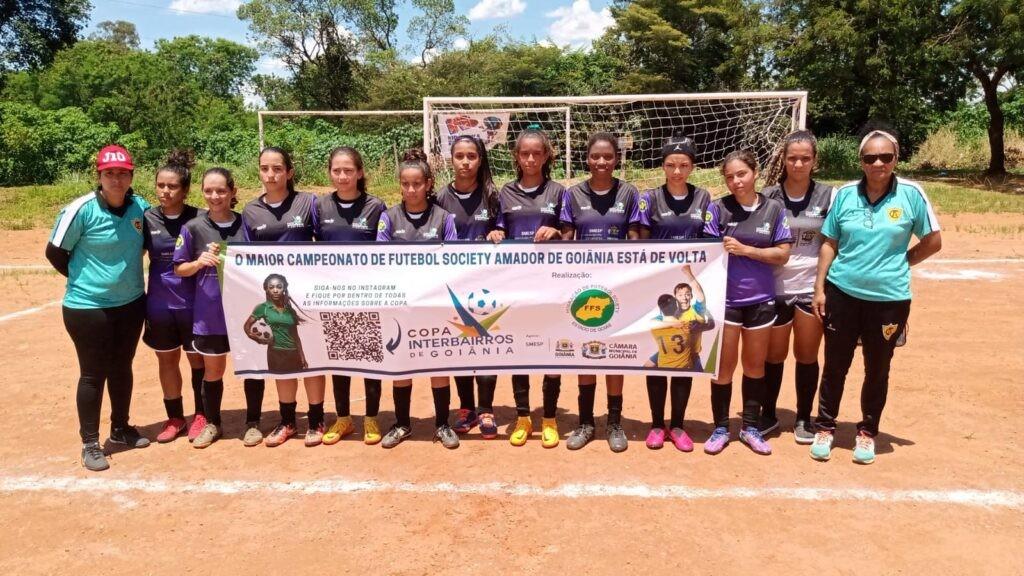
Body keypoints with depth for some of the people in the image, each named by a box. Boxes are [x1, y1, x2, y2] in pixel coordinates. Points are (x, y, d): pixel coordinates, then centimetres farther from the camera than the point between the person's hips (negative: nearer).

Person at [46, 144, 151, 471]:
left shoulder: (141, 207, -3)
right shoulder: (81, 210, -17)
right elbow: (54, 253, -6)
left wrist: (126, 274, 8)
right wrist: (84, 278, 3)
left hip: (131, 303, 5)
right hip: (87, 307, -4)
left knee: (122, 368, 17)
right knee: (94, 374, 4)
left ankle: (120, 428, 34)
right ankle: (90, 443, 19)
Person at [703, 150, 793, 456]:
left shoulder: (775, 208, 0)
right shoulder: (718, 208, -3)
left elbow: (783, 254, -2)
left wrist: (746, 249, -13)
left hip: (761, 299, 2)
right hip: (724, 299, -1)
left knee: (755, 365, 13)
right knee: (724, 366, 5)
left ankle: (751, 427, 27)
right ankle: (721, 428, 20)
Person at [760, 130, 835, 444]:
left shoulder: (829, 196, -1)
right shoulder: (768, 197, -1)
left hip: (813, 288, 0)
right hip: (776, 289, 0)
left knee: (807, 357, 10)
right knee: (774, 356, 11)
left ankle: (804, 418, 26)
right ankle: (768, 415, 28)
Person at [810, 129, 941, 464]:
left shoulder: (911, 194, -6)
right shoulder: (845, 194, -1)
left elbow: (933, 242, 3)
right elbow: (829, 244, 4)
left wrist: (898, 264, 3)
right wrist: (819, 288, 1)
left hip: (889, 298, -1)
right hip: (842, 293, 1)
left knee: (877, 370, 11)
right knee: (835, 365, 10)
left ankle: (867, 432, 30)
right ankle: (825, 428, 26)